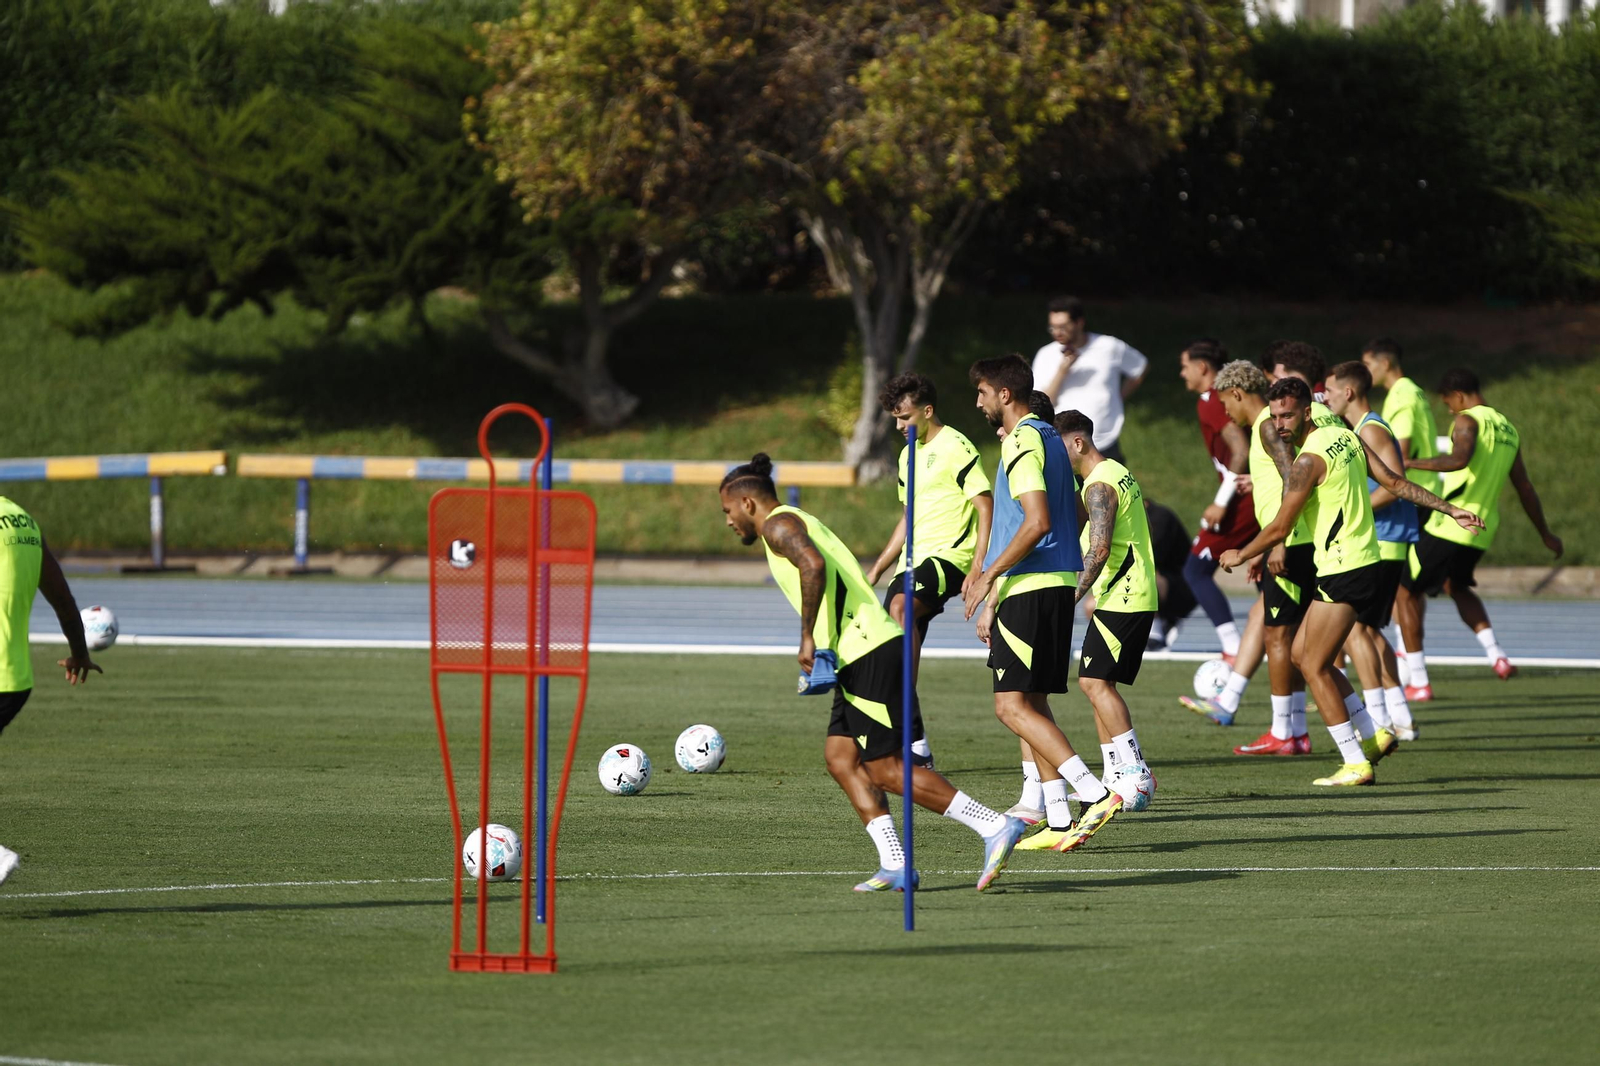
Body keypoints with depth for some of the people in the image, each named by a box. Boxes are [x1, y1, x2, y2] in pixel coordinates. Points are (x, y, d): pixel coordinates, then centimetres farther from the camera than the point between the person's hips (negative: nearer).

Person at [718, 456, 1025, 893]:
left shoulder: (779, 525, -4)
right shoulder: (803, 523, 27)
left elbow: (813, 565, -24)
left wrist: (808, 638, -18)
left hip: (867, 653, -10)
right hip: (863, 656, 10)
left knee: (885, 768, -9)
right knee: (840, 757, 9)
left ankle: (996, 827, -12)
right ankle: (894, 864, 2)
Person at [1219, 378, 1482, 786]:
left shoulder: (1308, 461, -16)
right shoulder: (1345, 436, 10)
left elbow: (1279, 528, -13)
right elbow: (1395, 482, 10)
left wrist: (1239, 556, 4)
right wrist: (1450, 510, 15)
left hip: (1342, 573, -9)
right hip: (1364, 561, 9)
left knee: (1314, 666, -2)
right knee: (1301, 653, 16)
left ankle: (1356, 765, -2)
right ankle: (1372, 733, 17)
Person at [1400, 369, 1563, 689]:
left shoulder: (1468, 421, -9)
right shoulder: (1508, 429, 14)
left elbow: (1460, 459, -31)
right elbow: (1524, 488, 20)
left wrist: (1410, 463, -28)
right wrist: (1545, 534, 29)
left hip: (1448, 527, -8)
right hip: (1482, 530, 8)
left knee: (1407, 592, 6)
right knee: (1457, 585, 31)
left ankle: (1418, 682, 4)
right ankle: (1496, 655, 12)